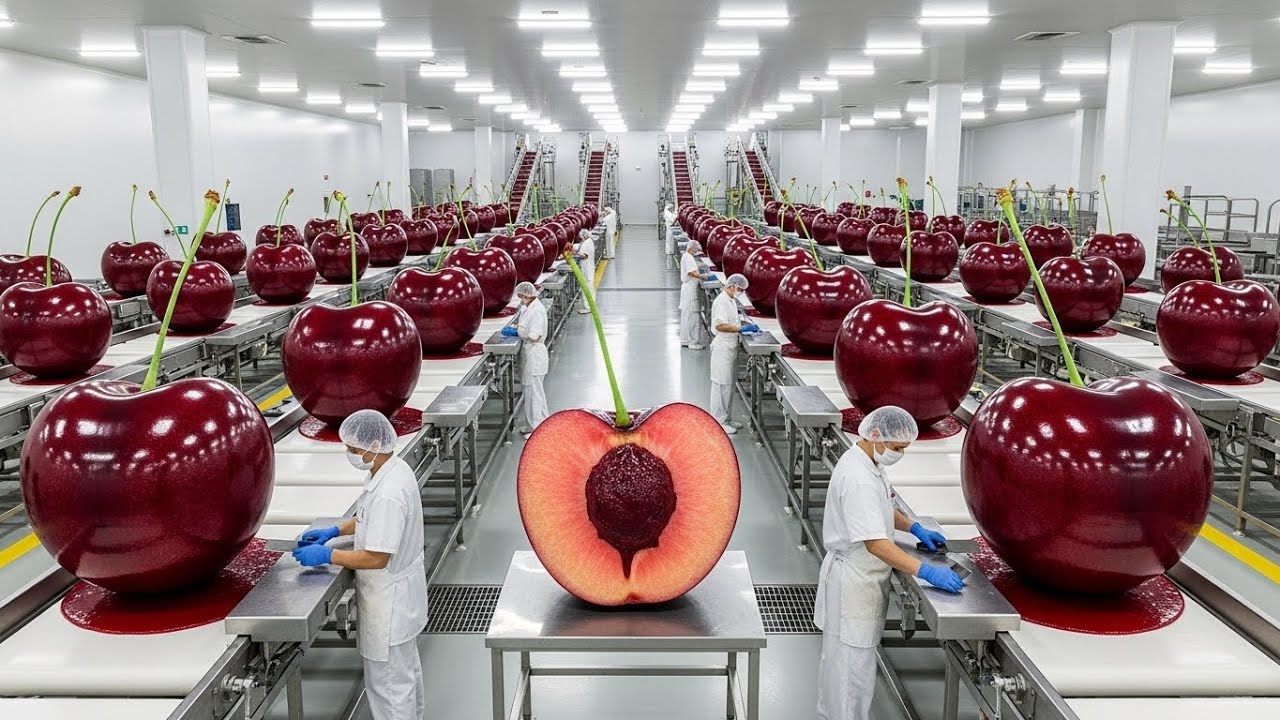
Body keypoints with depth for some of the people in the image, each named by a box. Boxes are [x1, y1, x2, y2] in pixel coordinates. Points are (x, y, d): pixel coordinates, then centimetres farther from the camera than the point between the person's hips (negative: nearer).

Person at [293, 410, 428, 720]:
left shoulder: (388, 494, -32)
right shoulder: (393, 469, -2)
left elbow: (376, 558, -29)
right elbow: (371, 519, 16)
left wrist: (326, 555, -19)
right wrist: (334, 530, 6)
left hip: (389, 601, -10)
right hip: (398, 594, 10)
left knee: (388, 683, 6)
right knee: (406, 671, 27)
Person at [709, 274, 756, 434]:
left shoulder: (731, 300, 14)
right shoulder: (721, 301, -17)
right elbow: (720, 325, -25)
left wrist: (746, 327, 9)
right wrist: (741, 328, -24)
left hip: (731, 348, 10)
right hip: (722, 348, -10)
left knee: (729, 385, 15)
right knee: (721, 385, -5)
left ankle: (727, 419, 24)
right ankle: (719, 422, 2)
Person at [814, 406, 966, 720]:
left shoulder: (865, 462, 4)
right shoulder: (858, 478, -28)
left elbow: (880, 509, 21)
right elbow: (875, 543, -33)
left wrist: (914, 528, 8)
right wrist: (926, 571, -34)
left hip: (859, 577, 11)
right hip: (853, 581, -11)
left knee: (840, 656, 23)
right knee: (854, 662, 0)